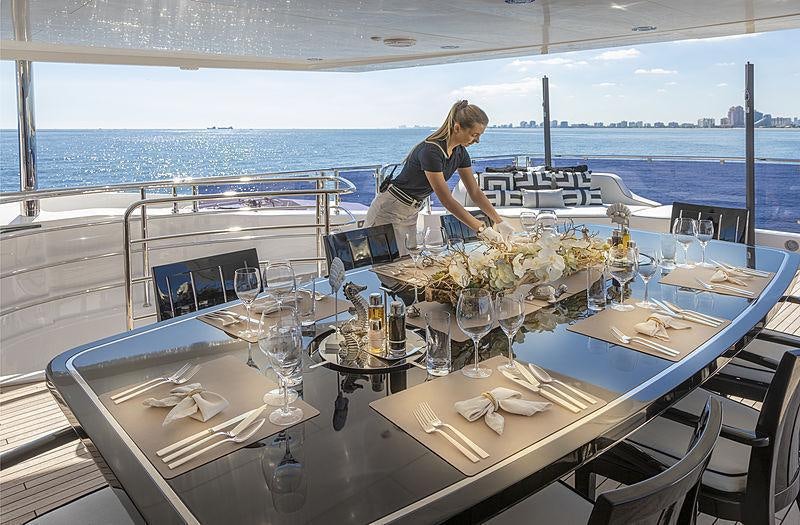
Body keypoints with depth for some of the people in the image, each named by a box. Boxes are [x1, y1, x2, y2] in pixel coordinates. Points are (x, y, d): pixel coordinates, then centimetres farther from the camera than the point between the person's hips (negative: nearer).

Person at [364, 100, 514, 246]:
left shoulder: (460, 152, -2)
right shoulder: (431, 151, -28)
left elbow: (475, 192, 4)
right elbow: (447, 200, -28)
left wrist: (499, 222, -5)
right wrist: (482, 229, -27)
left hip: (412, 213, 8)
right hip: (389, 211, -8)